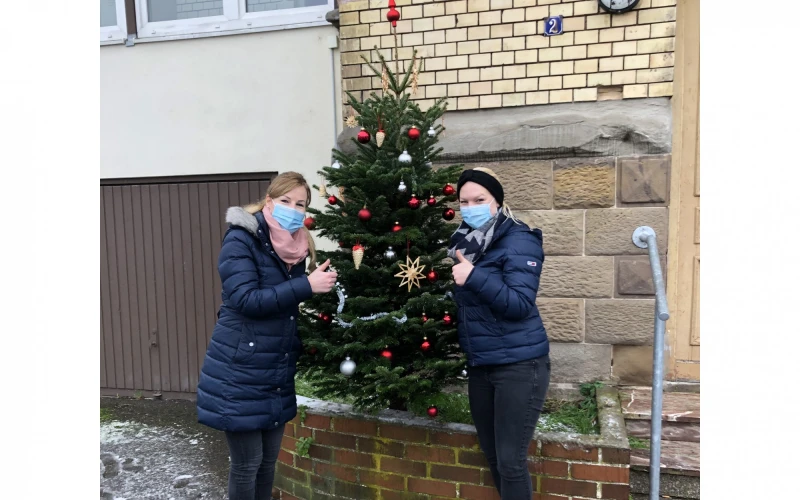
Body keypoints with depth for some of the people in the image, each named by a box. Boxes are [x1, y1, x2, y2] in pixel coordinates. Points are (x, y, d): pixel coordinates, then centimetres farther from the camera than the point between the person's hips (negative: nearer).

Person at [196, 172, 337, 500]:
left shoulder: (297, 246, 6)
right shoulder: (240, 239, -13)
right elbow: (246, 300, -24)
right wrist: (306, 285, -26)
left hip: (279, 373, 6)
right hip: (239, 374, -6)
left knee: (269, 460, 16)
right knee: (247, 463, 5)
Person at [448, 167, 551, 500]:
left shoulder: (518, 241, -13)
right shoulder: (464, 241, 8)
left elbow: (520, 304, -23)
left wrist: (475, 277, -30)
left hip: (518, 365, -7)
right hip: (479, 365, 7)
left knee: (511, 460, 1)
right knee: (492, 456, 18)